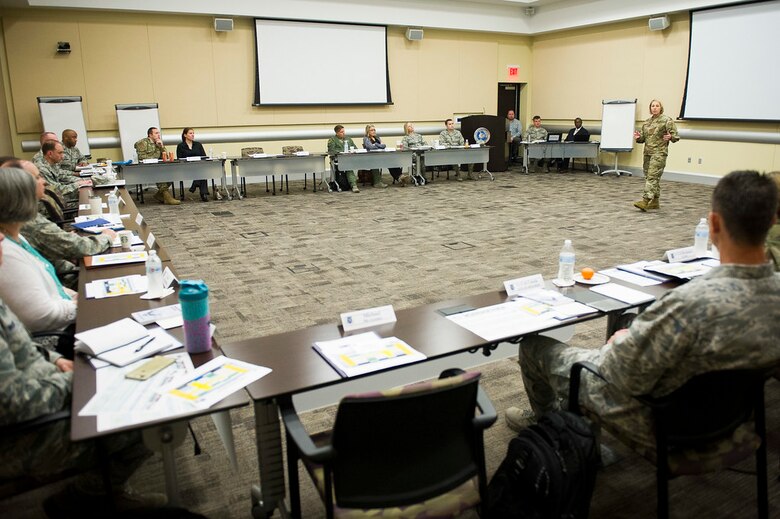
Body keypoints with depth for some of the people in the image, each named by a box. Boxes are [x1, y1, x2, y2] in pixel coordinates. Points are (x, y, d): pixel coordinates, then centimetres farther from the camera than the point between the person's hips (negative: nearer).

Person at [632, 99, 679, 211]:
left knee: (652, 176, -15)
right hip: (647, 152, 7)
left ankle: (645, 201, -22)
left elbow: (675, 135, -4)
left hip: (659, 153, -7)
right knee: (649, 176, 9)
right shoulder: (647, 122, 16)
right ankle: (655, 202, 18)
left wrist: (670, 137, -25)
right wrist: (638, 137, 0)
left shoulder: (667, 120, -2)